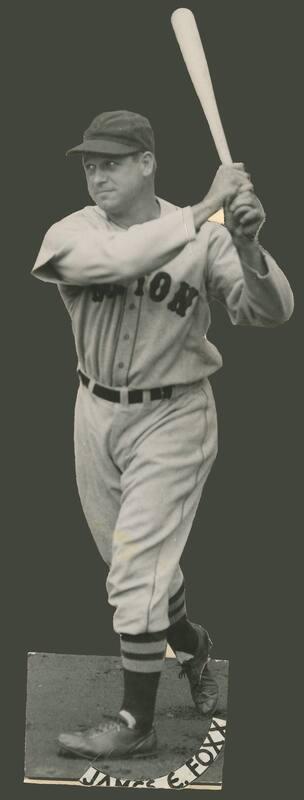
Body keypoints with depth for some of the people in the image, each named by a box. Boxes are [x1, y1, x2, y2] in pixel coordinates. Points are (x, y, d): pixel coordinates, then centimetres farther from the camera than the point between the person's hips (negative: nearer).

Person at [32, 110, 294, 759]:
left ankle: (137, 723, 8)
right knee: (133, 562, 18)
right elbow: (112, 259, -30)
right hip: (96, 414, 4)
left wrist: (246, 245, -37)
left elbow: (271, 313, -19)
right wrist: (204, 210, -33)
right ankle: (191, 645, 46)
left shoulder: (206, 237, -11)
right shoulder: (70, 234, -7)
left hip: (171, 418, -4)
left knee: (137, 573, -6)